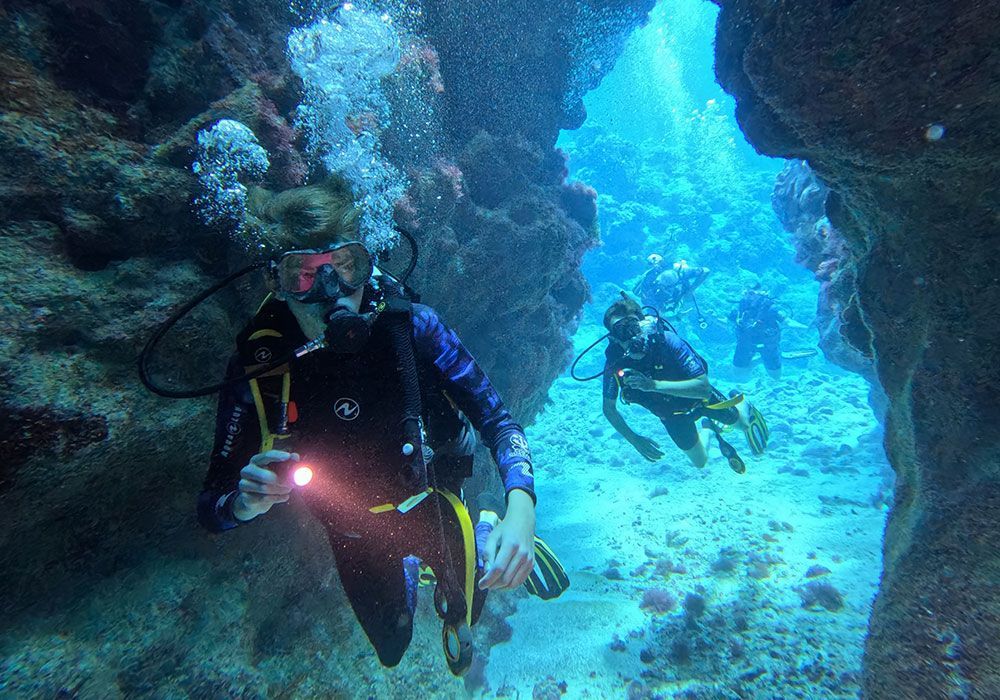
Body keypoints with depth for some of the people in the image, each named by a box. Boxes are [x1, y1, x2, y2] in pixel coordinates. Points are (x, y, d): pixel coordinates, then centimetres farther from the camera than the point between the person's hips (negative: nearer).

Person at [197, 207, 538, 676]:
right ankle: (403, 582, 58)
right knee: (392, 647, 26)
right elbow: (212, 507, -16)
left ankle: (480, 549, 45)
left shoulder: (409, 325, -28)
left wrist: (520, 509, -42)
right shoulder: (257, 368, -25)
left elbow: (496, 420, -26)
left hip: (432, 503, -1)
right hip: (355, 535, 2)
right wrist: (247, 501, -40)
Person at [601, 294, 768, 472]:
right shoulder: (614, 362, -31)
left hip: (700, 395, -2)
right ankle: (709, 430, 47)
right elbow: (609, 409, -17)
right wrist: (635, 440, -24)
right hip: (671, 414, 3)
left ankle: (743, 407, 51)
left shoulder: (666, 339, -38)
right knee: (700, 463, 19)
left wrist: (654, 385, -51)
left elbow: (704, 387, -42)